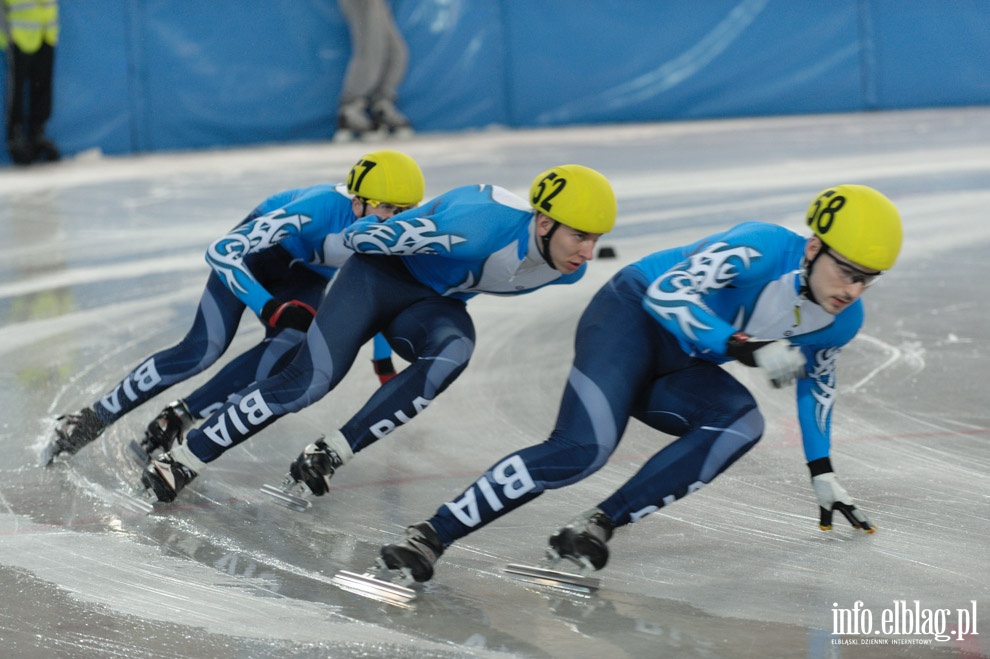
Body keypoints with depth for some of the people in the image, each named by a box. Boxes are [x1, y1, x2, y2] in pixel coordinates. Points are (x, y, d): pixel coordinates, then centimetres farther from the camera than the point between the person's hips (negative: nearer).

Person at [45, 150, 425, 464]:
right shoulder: (319, 209, -41)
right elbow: (220, 252, -40)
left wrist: (383, 362, 1)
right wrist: (269, 308, -46)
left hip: (306, 278, 5)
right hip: (258, 248, -4)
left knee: (287, 351, -25)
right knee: (204, 349, -19)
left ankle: (179, 418, -16)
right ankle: (94, 418, -8)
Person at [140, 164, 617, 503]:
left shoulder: (570, 266, -14)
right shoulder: (480, 226, -37)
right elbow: (364, 236, -22)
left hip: (435, 303, 5)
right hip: (383, 272, -5)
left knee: (452, 354, -30)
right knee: (309, 381, -18)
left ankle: (331, 453, -24)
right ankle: (184, 459, -5)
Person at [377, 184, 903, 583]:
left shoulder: (842, 322, -4)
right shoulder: (763, 250, -27)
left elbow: (815, 381, 18)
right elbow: (669, 292, -34)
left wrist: (822, 474, 22)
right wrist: (749, 348, -43)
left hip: (679, 367, 7)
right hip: (633, 314, -7)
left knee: (742, 422, -25)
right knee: (583, 449, -28)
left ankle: (599, 524, -25)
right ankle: (432, 535, -24)